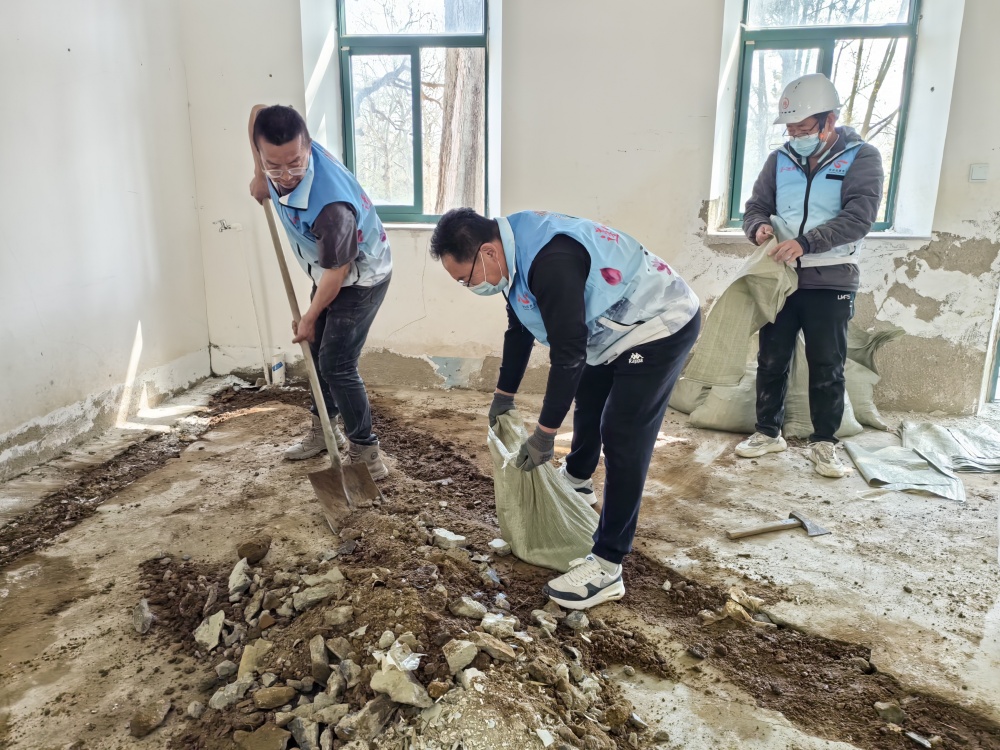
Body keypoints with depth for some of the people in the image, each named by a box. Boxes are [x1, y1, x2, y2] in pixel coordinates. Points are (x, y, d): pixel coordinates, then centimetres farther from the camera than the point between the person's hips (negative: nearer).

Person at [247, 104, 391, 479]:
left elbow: (336, 274, -26)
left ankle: (365, 451, 4)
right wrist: (260, 177, 5)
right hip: (329, 272, 9)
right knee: (319, 350, 17)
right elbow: (258, 111, 4)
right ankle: (325, 428, 34)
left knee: (336, 364, -10)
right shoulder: (277, 163, -20)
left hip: (360, 277, -9)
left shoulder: (331, 207, -41)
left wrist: (309, 318, -11)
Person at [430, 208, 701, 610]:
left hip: (662, 326, -10)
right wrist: (504, 395, 19)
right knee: (587, 395, 26)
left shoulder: (550, 262, -34)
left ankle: (606, 568, -6)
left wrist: (544, 434, -22)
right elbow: (519, 328, 12)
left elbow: (568, 353, -31)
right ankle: (577, 476, 53)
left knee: (623, 437, -13)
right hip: (619, 325, 10)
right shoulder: (517, 248, -2)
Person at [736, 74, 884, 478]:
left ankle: (824, 443, 19)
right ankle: (768, 432, 25)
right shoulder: (780, 160, 7)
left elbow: (859, 217, -15)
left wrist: (805, 241, -26)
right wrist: (759, 227, -14)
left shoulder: (862, 157, -4)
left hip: (831, 282, -3)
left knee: (827, 368, 5)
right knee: (771, 361, 9)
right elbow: (755, 207, 10)